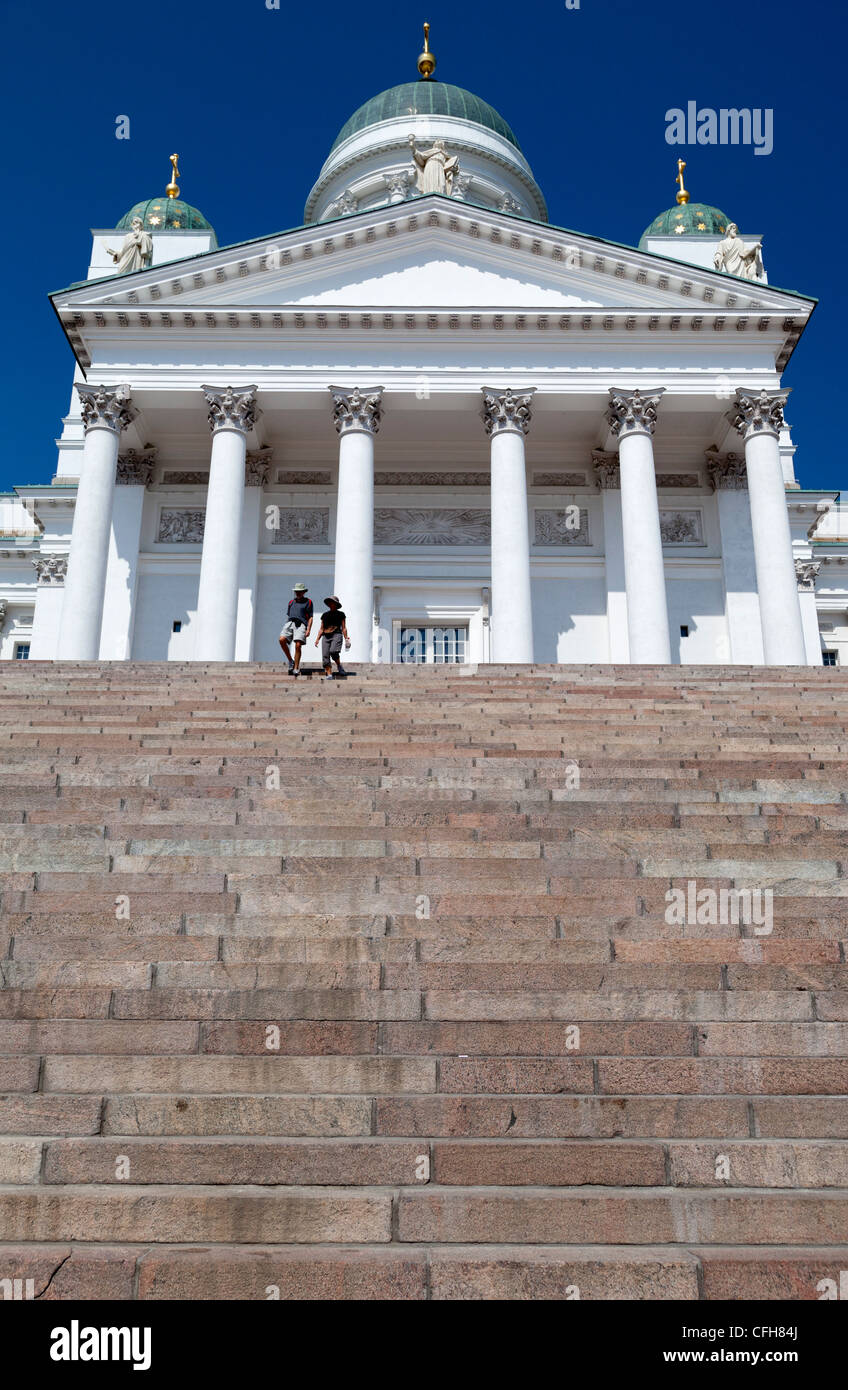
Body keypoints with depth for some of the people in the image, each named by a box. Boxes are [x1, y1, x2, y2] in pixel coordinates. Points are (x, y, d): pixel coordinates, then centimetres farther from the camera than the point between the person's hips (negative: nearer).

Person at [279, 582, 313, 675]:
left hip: (301, 624, -4)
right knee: (282, 640, -20)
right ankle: (290, 661, -5)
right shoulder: (291, 602, 26)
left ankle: (296, 669, -12)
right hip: (290, 623, 4)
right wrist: (285, 628, 16)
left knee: (298, 645, -18)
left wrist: (308, 629, -6)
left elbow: (310, 617, 7)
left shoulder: (308, 602, 13)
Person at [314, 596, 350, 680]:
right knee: (325, 656, -9)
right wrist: (317, 639, 10)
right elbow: (321, 628, 21)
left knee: (333, 651, -28)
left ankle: (339, 666, -4)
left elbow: (344, 628, 9)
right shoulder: (325, 615, 21)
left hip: (336, 635, -4)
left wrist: (346, 639, 1)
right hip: (326, 636, 4)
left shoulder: (340, 614, 11)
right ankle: (329, 675, -9)